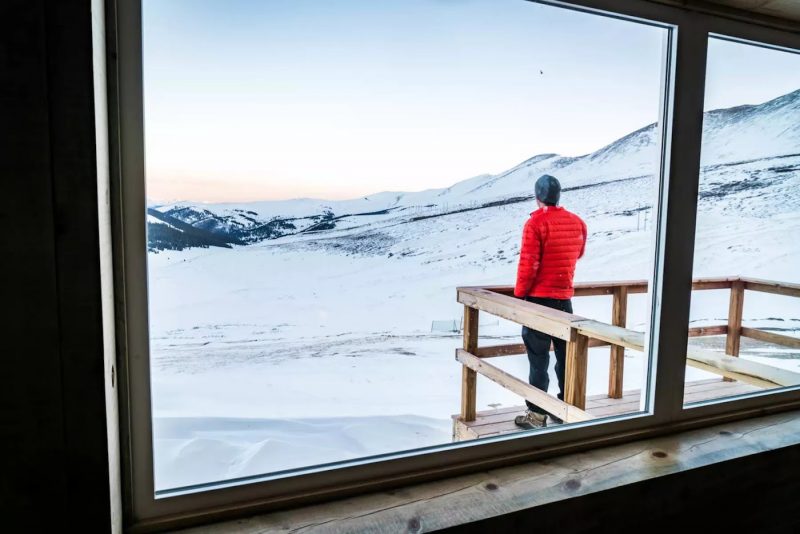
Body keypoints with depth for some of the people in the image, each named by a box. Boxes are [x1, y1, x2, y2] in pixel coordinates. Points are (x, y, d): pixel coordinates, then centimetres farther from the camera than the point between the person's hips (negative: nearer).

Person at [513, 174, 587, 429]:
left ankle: (537, 413, 5)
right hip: (565, 296, 6)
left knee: (538, 358, 0)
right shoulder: (577, 223, 4)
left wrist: (519, 294, -5)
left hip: (539, 297, -5)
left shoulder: (536, 223, -14)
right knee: (565, 354, 14)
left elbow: (528, 264, -16)